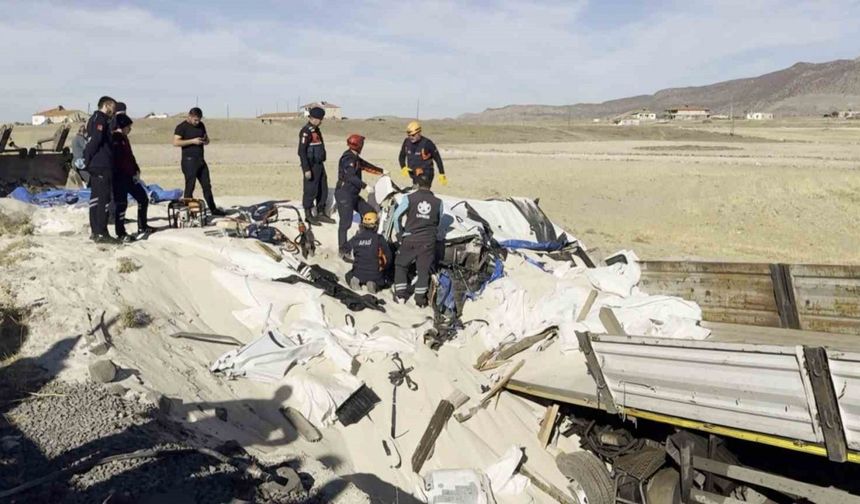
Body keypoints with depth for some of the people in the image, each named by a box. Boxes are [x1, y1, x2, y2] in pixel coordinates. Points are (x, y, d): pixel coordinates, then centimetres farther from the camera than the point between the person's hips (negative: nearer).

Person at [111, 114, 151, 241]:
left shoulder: (123, 138, 16)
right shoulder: (113, 139, -12)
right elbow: (115, 159, -20)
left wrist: (136, 170, 10)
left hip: (129, 176, 9)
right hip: (119, 177, -9)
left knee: (143, 198, 12)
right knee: (122, 204, -6)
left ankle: (142, 227, 24)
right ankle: (121, 233, 3)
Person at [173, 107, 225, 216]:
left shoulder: (201, 125, 14)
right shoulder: (181, 127, -6)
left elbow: (207, 140, 24)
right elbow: (176, 142, -16)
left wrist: (205, 140, -1)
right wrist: (192, 141, -20)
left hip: (201, 160, 7)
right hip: (189, 161, -7)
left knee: (207, 185, 10)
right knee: (190, 187, -5)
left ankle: (213, 209, 17)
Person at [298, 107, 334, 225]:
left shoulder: (316, 130, 14)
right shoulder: (306, 131, -16)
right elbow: (302, 151, -20)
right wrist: (306, 169, -22)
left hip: (319, 165, 9)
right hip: (311, 166, -9)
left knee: (323, 190, 13)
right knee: (311, 191, -2)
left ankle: (321, 214, 22)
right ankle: (308, 215, 8)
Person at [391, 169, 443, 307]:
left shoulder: (409, 198, -6)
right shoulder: (438, 202, 0)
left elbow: (396, 216, -6)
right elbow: (439, 222, 8)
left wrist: (399, 233, 7)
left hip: (410, 239, -1)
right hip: (429, 241, 1)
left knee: (401, 264, 17)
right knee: (424, 269, 9)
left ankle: (400, 294, 16)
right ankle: (420, 298, 10)